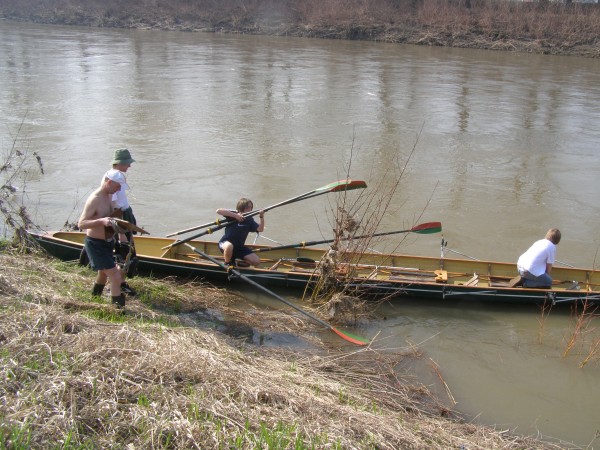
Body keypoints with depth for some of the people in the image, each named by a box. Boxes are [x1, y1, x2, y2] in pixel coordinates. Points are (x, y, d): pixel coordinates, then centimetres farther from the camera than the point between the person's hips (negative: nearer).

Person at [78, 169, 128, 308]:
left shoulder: (109, 195, 1)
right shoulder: (95, 199, -26)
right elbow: (81, 224, -29)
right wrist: (101, 221, -40)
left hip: (107, 241, 10)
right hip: (96, 244, -10)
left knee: (104, 272, 28)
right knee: (116, 276, -14)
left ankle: (95, 298, 52)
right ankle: (119, 308, -5)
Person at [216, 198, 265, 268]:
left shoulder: (249, 220, 3)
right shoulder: (233, 214, -10)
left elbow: (260, 229, -8)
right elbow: (218, 211, -26)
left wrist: (262, 217, -23)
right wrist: (235, 215, -28)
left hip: (239, 246, 5)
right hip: (225, 242, -5)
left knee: (256, 261, -10)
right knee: (229, 246, -43)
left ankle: (234, 260, 12)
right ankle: (227, 263, -11)